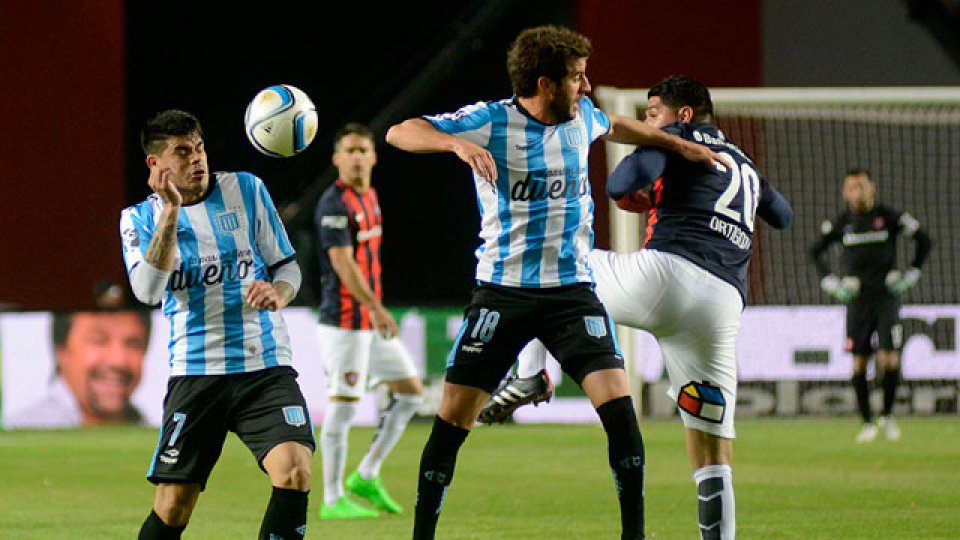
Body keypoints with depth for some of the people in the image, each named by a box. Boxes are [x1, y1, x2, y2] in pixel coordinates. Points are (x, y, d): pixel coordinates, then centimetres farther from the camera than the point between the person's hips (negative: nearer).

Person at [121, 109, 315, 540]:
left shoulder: (246, 190, 7)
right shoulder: (140, 218, 5)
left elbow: (287, 265, 14)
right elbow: (148, 291, -13)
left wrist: (278, 293, -10)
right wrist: (171, 210, -17)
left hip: (265, 365, 1)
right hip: (195, 372, -1)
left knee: (295, 472, -22)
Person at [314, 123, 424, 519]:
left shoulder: (369, 197, 14)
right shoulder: (334, 203, -14)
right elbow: (342, 261, -23)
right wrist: (375, 307, -28)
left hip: (371, 320, 10)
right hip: (345, 322, -10)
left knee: (411, 391, 10)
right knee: (343, 405, -7)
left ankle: (366, 478, 16)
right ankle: (333, 501, 0)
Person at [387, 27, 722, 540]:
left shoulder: (581, 116, 5)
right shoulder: (490, 122, -10)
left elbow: (614, 127, 30)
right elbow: (400, 133, -17)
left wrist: (679, 144, 34)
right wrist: (457, 144, -35)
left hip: (571, 290, 3)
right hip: (501, 292, -3)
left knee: (618, 404, -13)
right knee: (452, 418, -4)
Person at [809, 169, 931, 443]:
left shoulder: (890, 217, -3)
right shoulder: (840, 223, 2)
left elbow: (924, 240, 7)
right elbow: (815, 251, 17)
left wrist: (910, 275, 3)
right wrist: (830, 282, 7)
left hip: (887, 297, -2)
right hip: (857, 298, 2)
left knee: (889, 360, -12)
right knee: (859, 363, -2)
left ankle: (887, 415, 10)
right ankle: (867, 422, 9)